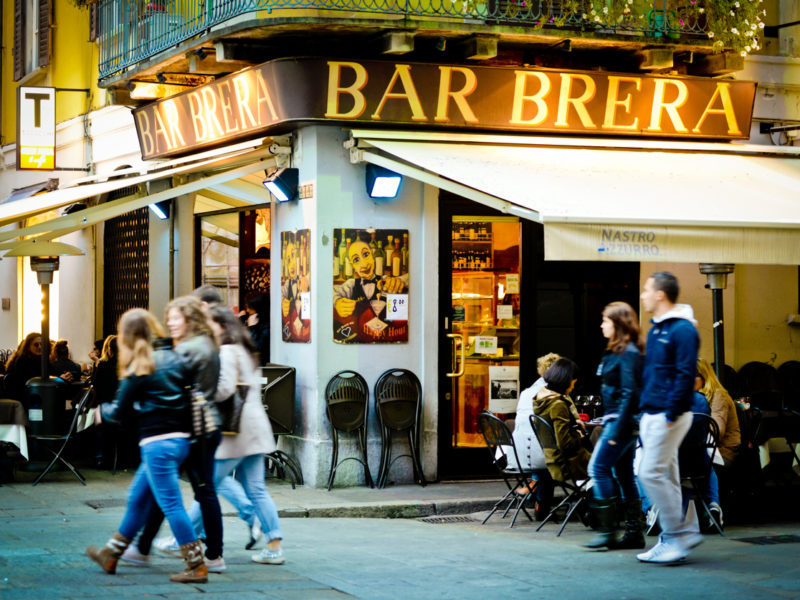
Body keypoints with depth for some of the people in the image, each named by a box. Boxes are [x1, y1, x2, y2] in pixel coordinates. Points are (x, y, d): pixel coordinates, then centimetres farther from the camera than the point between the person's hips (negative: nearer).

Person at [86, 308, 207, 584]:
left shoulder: (139, 370, -10)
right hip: (181, 439, 8)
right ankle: (110, 555, 31)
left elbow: (121, 413, -2)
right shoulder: (175, 359, 7)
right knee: (137, 499, 19)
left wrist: (102, 411, 17)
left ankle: (196, 567, -5)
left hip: (157, 443, -8)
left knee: (171, 504, -5)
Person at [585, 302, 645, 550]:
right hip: (616, 420, 10)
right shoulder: (617, 351, 16)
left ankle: (607, 530, -10)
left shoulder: (628, 353, -14)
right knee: (623, 474, 10)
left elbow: (630, 394, -20)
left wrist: (618, 430, -22)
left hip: (622, 421, -10)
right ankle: (634, 532, 12)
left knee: (598, 467, -11)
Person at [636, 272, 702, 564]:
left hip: (669, 416, -10)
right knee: (665, 475, 11)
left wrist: (671, 414, -21)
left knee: (651, 474, -11)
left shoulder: (682, 330, -14)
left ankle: (677, 534, -4)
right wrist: (644, 410, 16)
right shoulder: (656, 329, 16)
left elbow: (686, 375, -20)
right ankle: (686, 532, 17)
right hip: (651, 414, 10)